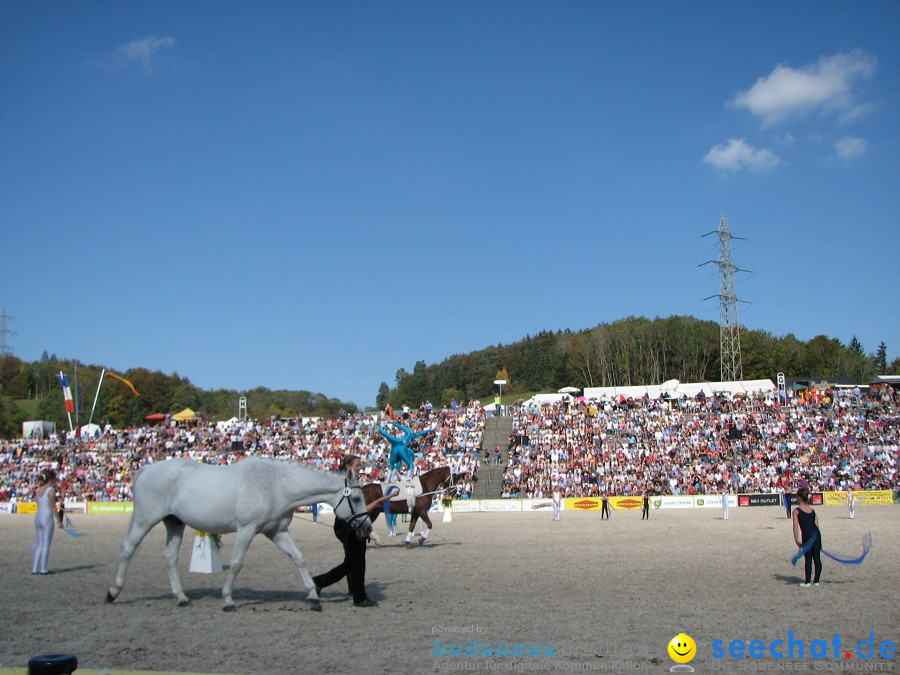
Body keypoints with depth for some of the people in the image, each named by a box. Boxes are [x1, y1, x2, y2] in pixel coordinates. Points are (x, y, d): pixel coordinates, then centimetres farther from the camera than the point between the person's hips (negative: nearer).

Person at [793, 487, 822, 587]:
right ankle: (816, 580, 18)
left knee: (808, 559, 2)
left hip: (807, 536, -5)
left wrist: (796, 540, -5)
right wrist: (819, 540, 20)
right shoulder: (812, 510, 15)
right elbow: (817, 524, 15)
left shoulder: (796, 510, 0)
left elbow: (795, 526, -7)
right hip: (817, 534, 5)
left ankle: (807, 582, 7)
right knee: (817, 558, 11)